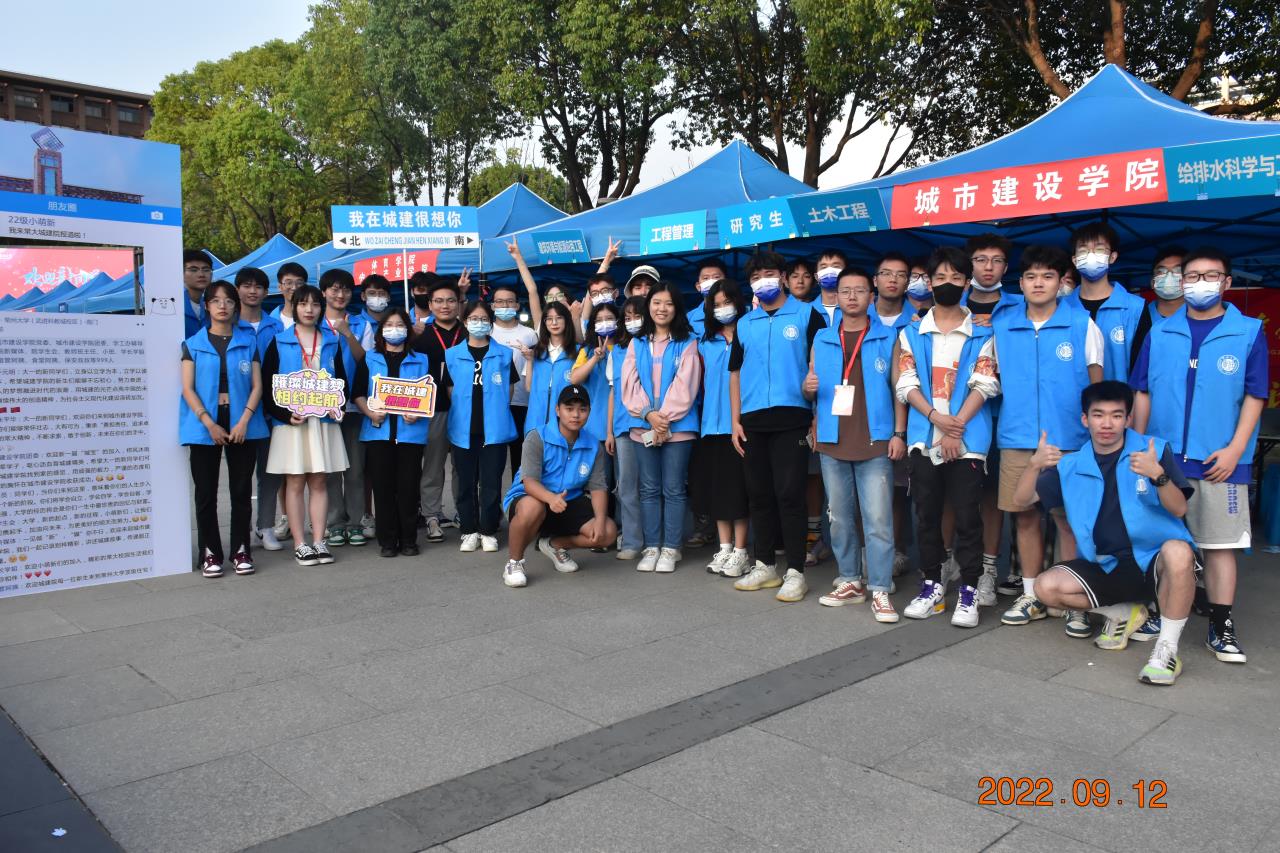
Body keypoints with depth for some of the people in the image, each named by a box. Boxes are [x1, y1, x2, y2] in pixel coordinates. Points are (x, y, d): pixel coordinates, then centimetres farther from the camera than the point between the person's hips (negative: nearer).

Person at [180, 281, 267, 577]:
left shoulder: (248, 342, 9)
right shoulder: (193, 344, 7)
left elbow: (257, 386, 4)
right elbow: (188, 389, 0)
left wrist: (244, 421, -10)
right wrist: (209, 423, -12)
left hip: (242, 424, 1)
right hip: (204, 425, 0)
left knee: (242, 490, 3)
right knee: (206, 492, 2)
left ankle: (240, 550, 12)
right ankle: (210, 553, 10)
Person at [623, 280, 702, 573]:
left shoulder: (687, 343, 3)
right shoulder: (637, 344, 13)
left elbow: (685, 385, -7)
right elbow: (629, 384, 2)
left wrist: (665, 418, -15)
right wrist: (649, 414, -12)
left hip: (677, 426, -3)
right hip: (644, 426, 3)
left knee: (673, 489, 0)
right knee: (649, 489, 7)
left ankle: (671, 549, 8)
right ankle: (651, 547, 14)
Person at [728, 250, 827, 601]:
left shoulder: (806, 315, 2)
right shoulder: (745, 324, 14)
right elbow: (735, 373, 16)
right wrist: (735, 420, 8)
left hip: (791, 418, -4)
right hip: (753, 422, 5)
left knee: (789, 494, -5)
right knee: (759, 494, 10)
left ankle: (795, 571, 3)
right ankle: (765, 565, 21)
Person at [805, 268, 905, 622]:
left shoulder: (887, 338, 4)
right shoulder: (822, 340, 11)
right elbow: (811, 391, 15)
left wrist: (899, 433, -7)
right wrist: (808, 388, -9)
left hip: (875, 443, -3)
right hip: (832, 443, 3)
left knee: (878, 519, -5)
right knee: (840, 518, 10)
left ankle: (880, 590, 0)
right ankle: (849, 582, 21)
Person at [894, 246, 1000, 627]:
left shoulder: (981, 334, 4)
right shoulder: (911, 333, 9)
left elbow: (983, 386, -3)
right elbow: (906, 384, 2)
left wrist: (956, 427, -13)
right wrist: (937, 417, -12)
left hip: (967, 439, -2)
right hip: (924, 438, 2)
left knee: (966, 515, -1)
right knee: (926, 514, 8)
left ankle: (968, 590, 10)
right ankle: (932, 584, 20)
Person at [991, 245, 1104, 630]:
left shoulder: (1082, 325, 0)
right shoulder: (1001, 324, 7)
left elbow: (1096, 385, 4)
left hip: (1069, 440, -2)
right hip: (1016, 438, 2)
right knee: (1025, 515, 8)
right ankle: (1031, 597, 20)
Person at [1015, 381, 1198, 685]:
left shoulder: (1155, 451, -4)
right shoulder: (1070, 466, 5)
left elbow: (1179, 510, -11)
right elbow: (1022, 499, 0)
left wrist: (1158, 475, -31)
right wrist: (1034, 464, -20)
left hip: (1152, 558, -3)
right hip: (1104, 566, 4)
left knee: (1177, 552, -37)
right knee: (1047, 587, -17)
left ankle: (1167, 647, -20)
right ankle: (1123, 614, 8)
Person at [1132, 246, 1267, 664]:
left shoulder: (1249, 333, 1)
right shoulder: (1160, 333, 7)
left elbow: (1254, 397, 0)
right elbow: (1143, 393, 8)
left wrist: (1234, 450, -9)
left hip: (1219, 462, -2)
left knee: (1220, 544, 2)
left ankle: (1221, 628, 12)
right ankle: (1158, 615, 23)